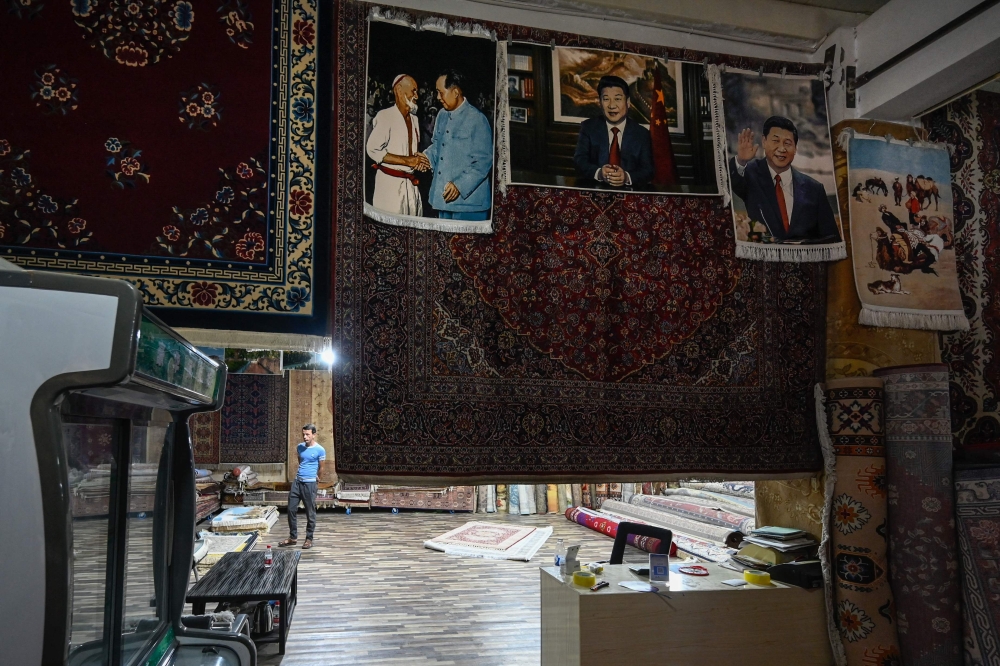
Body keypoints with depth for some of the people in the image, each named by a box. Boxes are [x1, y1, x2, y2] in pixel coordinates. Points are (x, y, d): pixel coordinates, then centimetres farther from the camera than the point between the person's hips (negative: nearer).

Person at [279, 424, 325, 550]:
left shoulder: (320, 450, -9)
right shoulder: (300, 447, 7)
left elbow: (321, 468, 2)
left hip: (310, 483, -5)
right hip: (297, 481, 6)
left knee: (310, 512, 2)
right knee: (291, 509, 7)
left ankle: (309, 539, 12)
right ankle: (293, 537, 20)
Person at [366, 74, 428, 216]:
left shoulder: (414, 119, 17)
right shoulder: (385, 116, -8)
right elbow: (372, 149, -15)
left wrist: (418, 161, 2)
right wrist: (406, 160, -17)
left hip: (411, 183, 7)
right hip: (390, 181, -7)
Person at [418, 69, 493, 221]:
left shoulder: (477, 120, -13)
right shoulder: (442, 115, 10)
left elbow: (484, 161, -15)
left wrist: (460, 186, -20)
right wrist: (428, 156, 1)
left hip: (468, 198, -7)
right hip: (442, 195, 7)